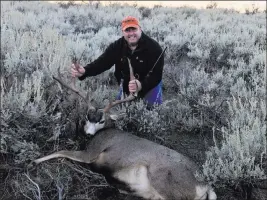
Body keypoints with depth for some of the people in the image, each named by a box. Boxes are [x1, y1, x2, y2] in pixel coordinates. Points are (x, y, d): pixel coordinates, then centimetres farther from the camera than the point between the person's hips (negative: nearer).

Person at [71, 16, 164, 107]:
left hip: (150, 85, -3)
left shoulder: (154, 47, -25)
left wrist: (141, 85, -51)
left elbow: (156, 75, -31)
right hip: (126, 85, 3)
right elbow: (101, 62, -25)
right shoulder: (117, 46, -14)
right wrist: (84, 71, -46)